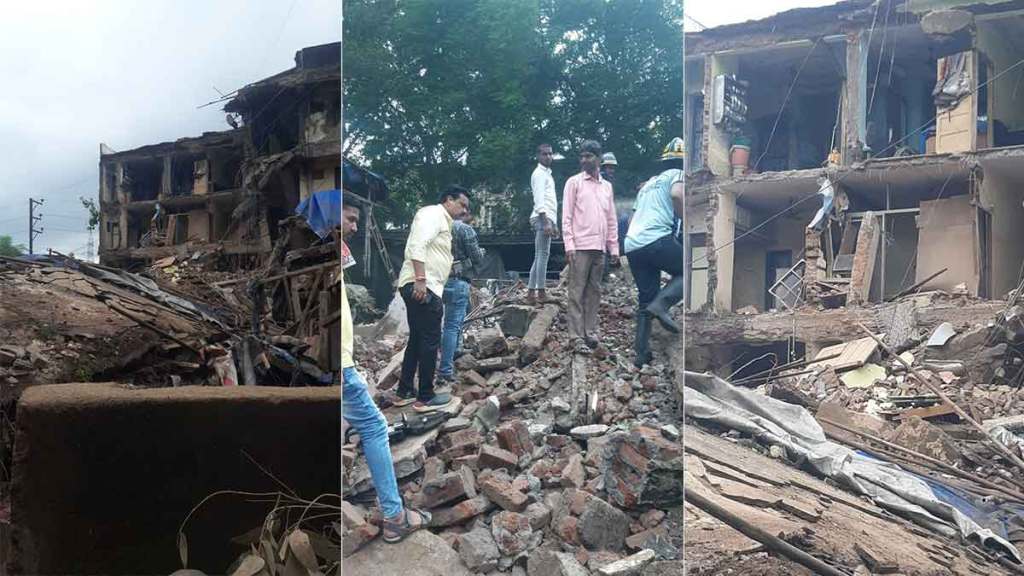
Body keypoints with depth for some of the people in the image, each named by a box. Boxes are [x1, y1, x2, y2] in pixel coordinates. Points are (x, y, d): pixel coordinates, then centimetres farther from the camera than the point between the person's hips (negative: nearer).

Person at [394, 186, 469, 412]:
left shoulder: (442, 220, 24)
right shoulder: (432, 214, -7)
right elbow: (417, 246, -21)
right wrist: (420, 279, -28)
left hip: (425, 287, 11)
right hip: (421, 286, -11)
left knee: (417, 339, 15)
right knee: (430, 341, -5)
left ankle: (404, 392, 22)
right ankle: (425, 398, 1)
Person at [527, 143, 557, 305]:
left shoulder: (547, 173, 25)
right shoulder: (539, 173, -6)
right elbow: (539, 199, -17)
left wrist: (553, 223, 26)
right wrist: (546, 222, -25)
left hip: (547, 218, 10)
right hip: (542, 218, -10)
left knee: (540, 256, 8)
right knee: (543, 254, -12)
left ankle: (531, 292, 9)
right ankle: (540, 293, -15)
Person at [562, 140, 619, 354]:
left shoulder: (607, 186, 16)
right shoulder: (574, 182, 3)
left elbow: (611, 220, 17)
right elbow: (567, 216, -2)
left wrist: (614, 248, 11)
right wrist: (569, 244, -12)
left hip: (599, 247, 5)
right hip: (580, 246, -5)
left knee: (594, 292, 7)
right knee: (577, 292, -5)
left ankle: (590, 332, 13)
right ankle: (577, 338, -5)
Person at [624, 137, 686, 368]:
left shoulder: (648, 184, 31)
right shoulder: (677, 175, 7)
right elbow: (677, 194, -16)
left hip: (632, 245, 8)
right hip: (657, 239, -8)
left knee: (645, 299, 12)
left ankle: (641, 352, 9)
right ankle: (661, 304, -14)